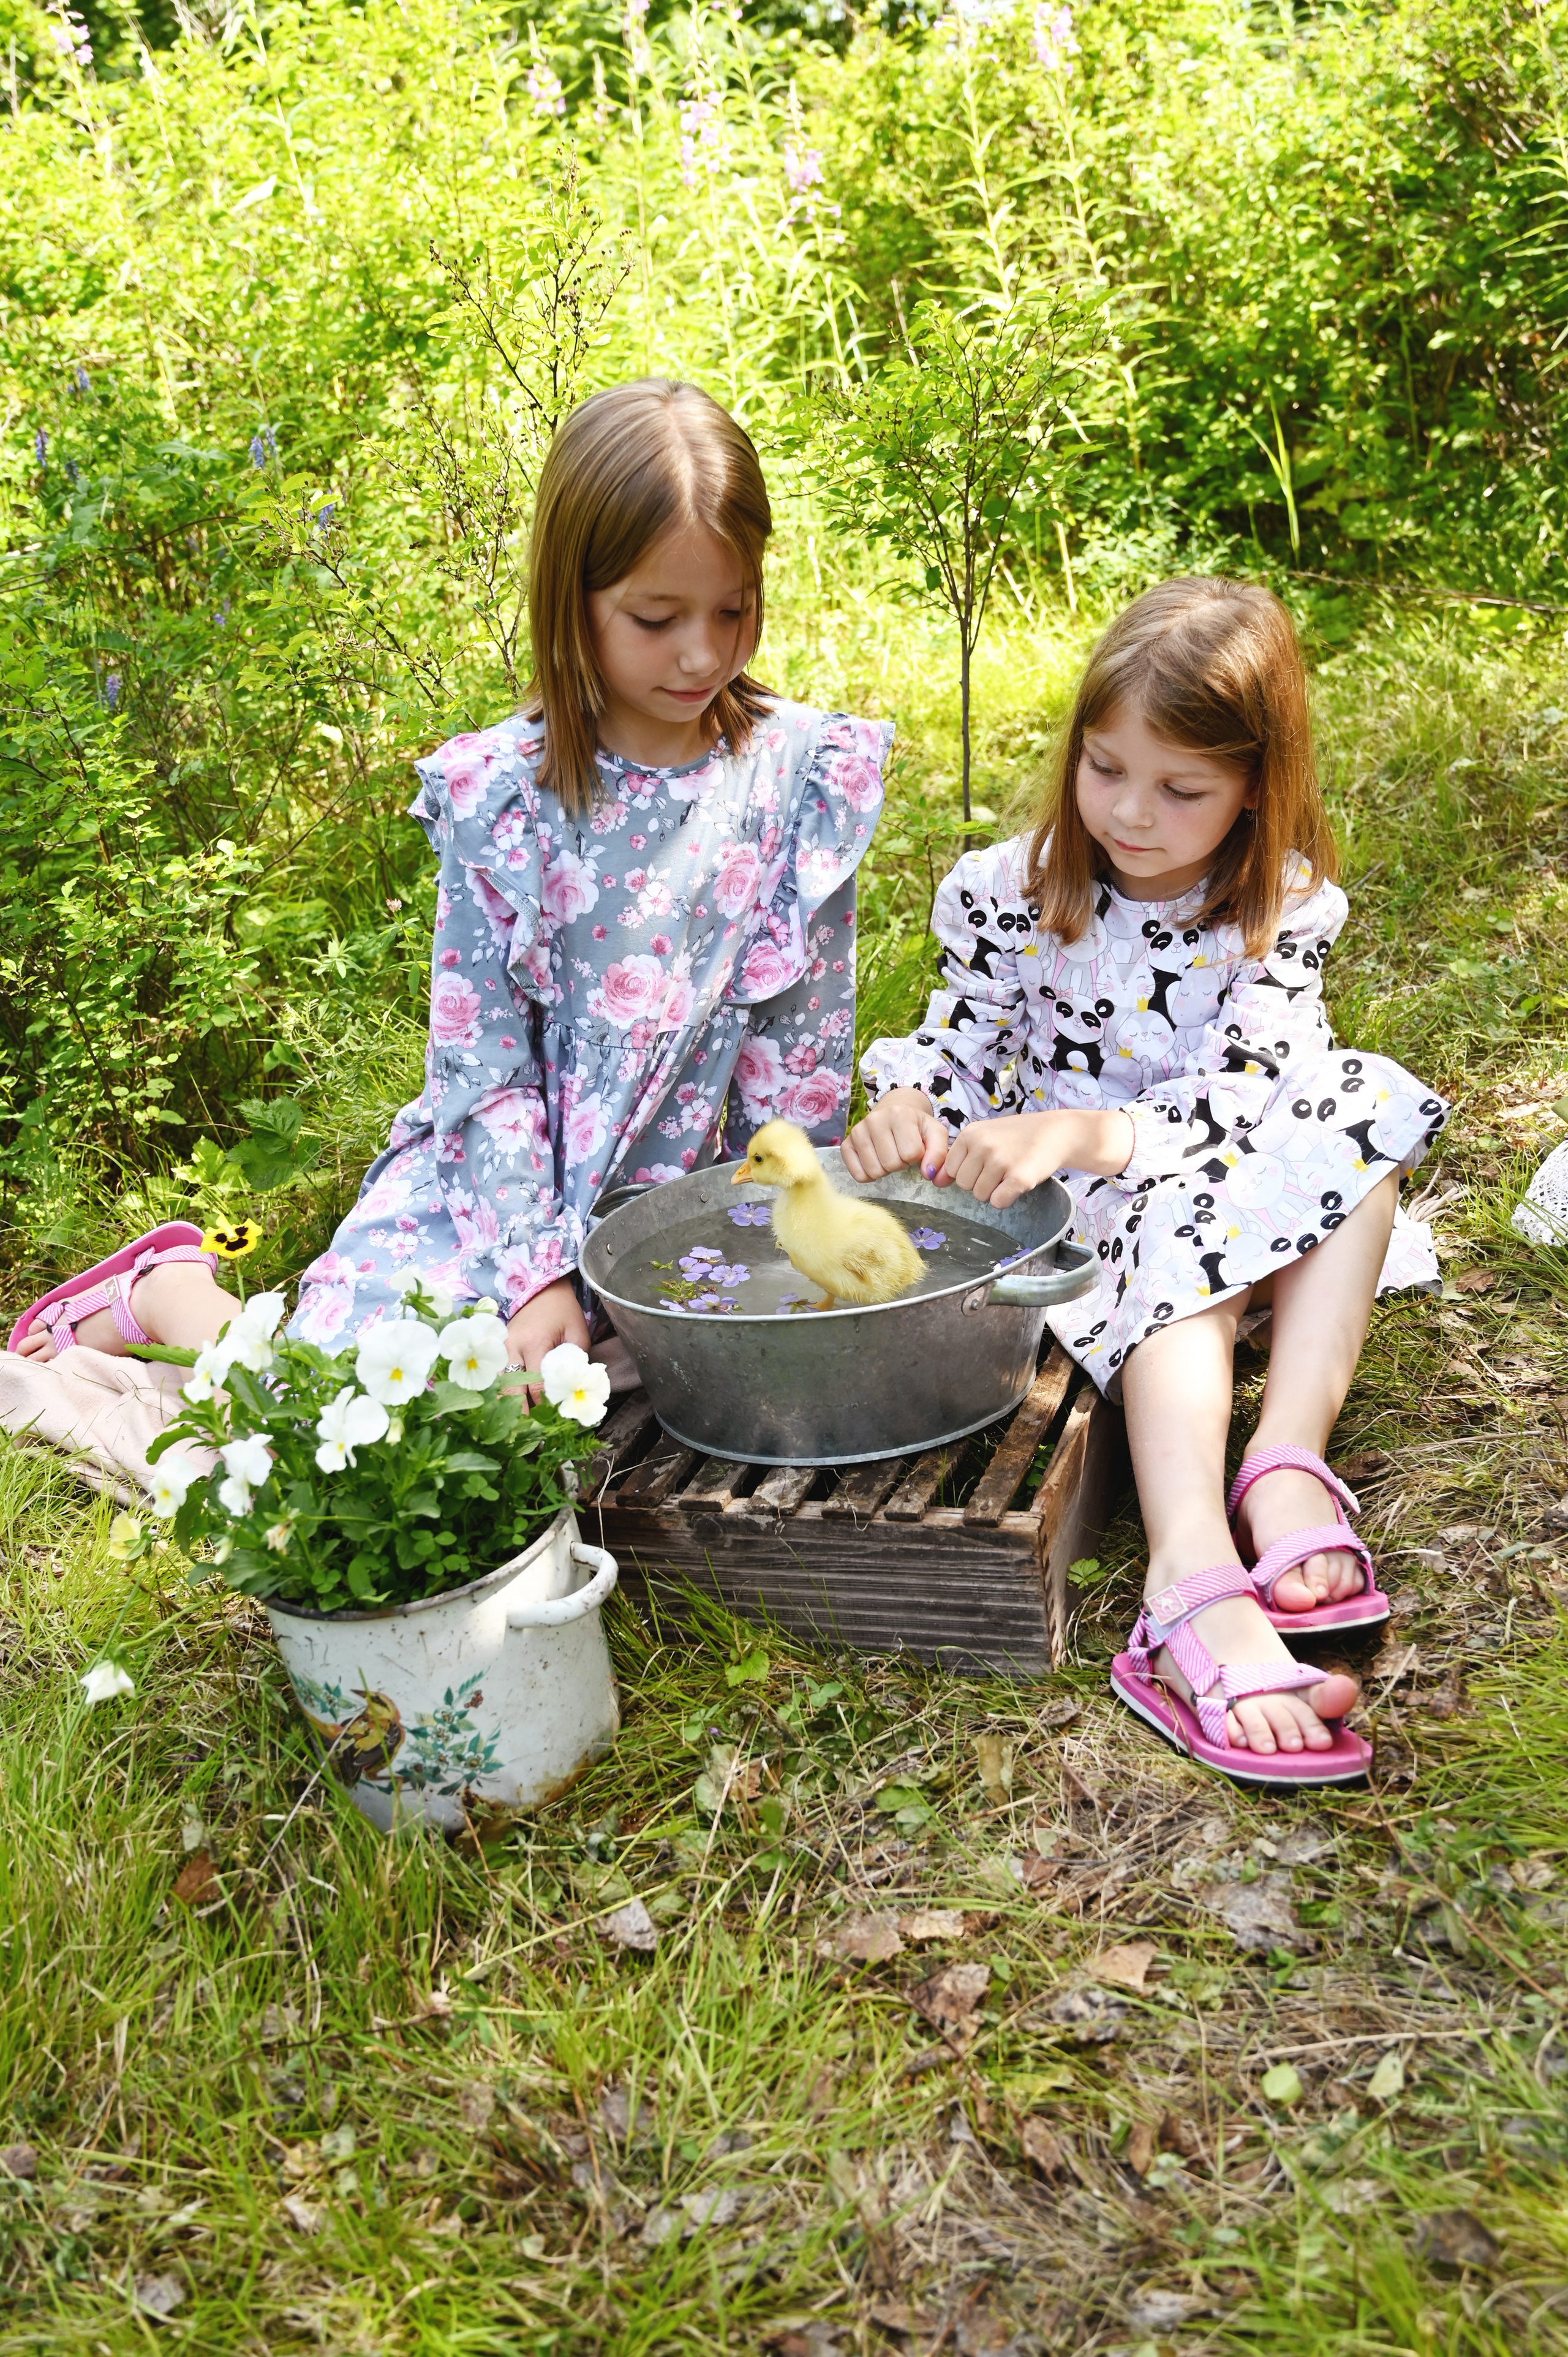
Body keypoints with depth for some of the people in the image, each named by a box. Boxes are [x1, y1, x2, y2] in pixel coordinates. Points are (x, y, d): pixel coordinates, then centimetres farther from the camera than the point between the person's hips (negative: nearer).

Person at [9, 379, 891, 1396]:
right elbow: (483, 1064, -7)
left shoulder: (807, 777, -6)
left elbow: (804, 1053, -2)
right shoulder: (498, 795, -9)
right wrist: (536, 1270, -16)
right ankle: (171, 1289, 19)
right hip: (485, 1191, -1)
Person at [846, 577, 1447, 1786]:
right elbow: (960, 1043, 0)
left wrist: (1075, 1133, -37)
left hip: (1255, 1198, 2)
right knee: (1181, 1226, -34)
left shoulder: (1284, 911, -7)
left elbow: (1239, 1098, -20)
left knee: (1362, 1109, -26)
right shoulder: (1011, 894, -3)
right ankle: (1195, 1577, -56)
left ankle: (1286, 1461, -37)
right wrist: (907, 1105, -26)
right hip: (1085, 1220, -1)